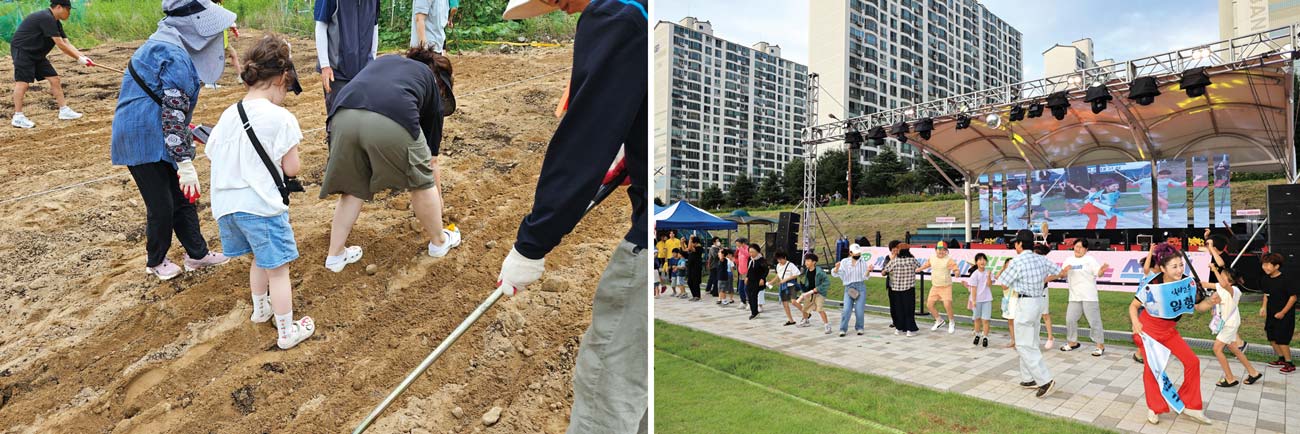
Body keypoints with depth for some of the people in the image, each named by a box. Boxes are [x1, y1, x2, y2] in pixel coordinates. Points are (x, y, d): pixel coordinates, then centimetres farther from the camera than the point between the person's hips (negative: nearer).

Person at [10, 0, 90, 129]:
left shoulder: (55, 23, 9)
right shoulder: (46, 18, -21)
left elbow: (67, 44, 6)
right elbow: (61, 45, -23)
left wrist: (83, 57, -7)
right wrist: (79, 59, -17)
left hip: (36, 54, 10)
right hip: (22, 50, -10)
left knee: (54, 79, 7)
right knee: (23, 82, -14)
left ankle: (64, 110, 13)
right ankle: (18, 117, -13)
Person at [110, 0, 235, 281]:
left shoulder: (166, 44, 11)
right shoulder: (176, 57, -21)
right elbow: (174, 115, -24)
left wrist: (185, 129, 33)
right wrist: (185, 163, -24)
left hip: (155, 138, 10)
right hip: (145, 141, -10)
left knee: (181, 198, 15)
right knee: (162, 205, 3)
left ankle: (197, 254, 25)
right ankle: (156, 262, 23)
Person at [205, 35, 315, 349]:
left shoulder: (228, 115, 5)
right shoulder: (281, 118, -14)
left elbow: (212, 156, 13)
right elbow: (291, 169, -10)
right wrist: (294, 160, 10)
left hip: (228, 204, 7)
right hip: (263, 206, -7)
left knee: (260, 259, 28)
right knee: (277, 270, 6)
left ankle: (260, 308, 48)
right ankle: (287, 332, 16)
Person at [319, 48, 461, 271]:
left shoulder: (385, 60, 39)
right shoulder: (432, 83, 30)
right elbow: (431, 159, 34)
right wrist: (438, 197, 47)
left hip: (344, 116, 4)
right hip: (392, 121, -3)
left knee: (352, 187, 26)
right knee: (422, 182, 23)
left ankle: (335, 255, 33)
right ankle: (439, 241, 40)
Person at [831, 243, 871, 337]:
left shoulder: (863, 262, 4)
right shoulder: (844, 262, 2)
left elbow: (865, 277, 1)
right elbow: (835, 274, 0)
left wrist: (868, 270, -19)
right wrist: (837, 268, -22)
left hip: (860, 287, 0)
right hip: (848, 287, 0)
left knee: (859, 310, -2)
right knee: (847, 309, -9)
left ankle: (859, 328, 15)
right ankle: (843, 329, 1)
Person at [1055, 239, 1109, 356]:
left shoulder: (1090, 260, -4)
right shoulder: (1069, 260, 11)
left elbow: (1098, 273, -14)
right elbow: (1061, 276, 10)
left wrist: (1102, 270, -37)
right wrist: (1064, 271, -13)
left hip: (1089, 297, -5)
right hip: (1074, 297, 5)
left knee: (1094, 321, -2)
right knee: (1070, 319, 10)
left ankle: (1100, 346, 7)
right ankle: (1073, 342, 26)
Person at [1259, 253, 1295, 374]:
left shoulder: (1285, 280, -20)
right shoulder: (1266, 279, 1)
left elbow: (1293, 296, -16)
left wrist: (1283, 312, -16)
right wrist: (1264, 307, 3)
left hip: (1284, 315, -7)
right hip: (1271, 314, 7)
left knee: (1281, 340, -5)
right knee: (1272, 338, 14)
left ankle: (1290, 364, 9)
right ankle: (1281, 359, 30)